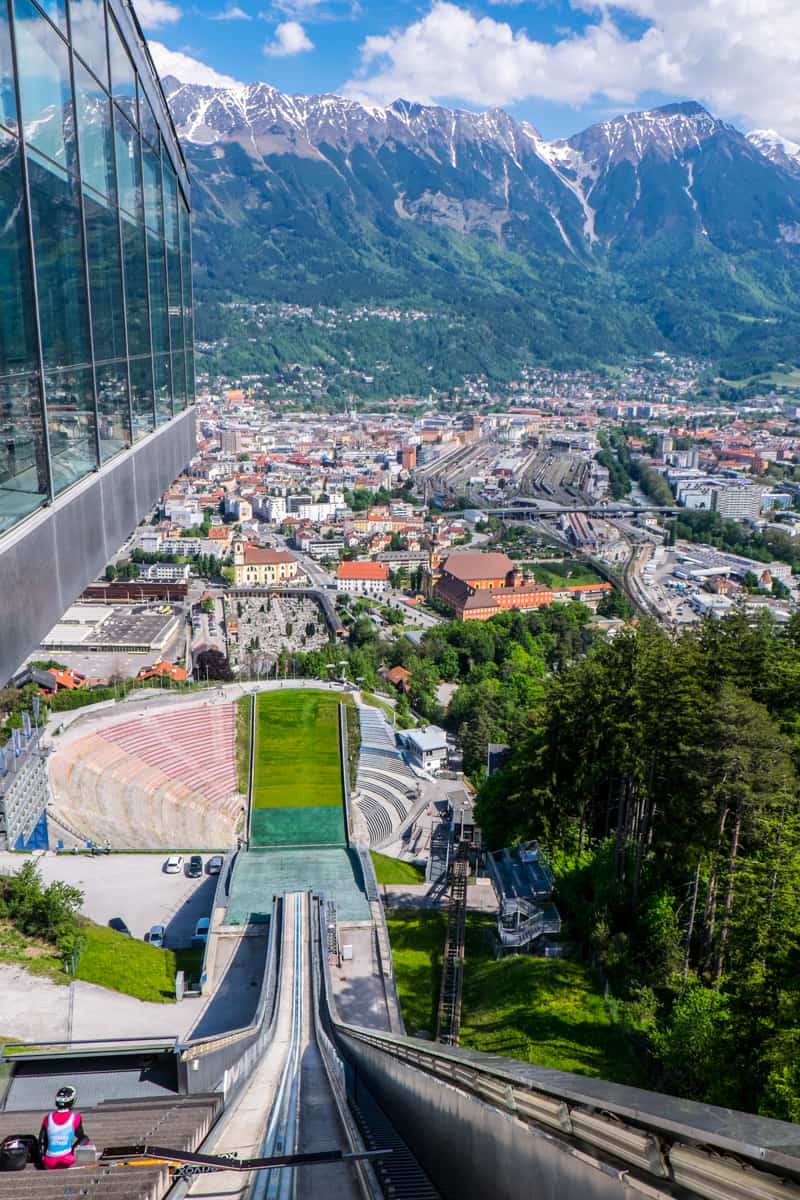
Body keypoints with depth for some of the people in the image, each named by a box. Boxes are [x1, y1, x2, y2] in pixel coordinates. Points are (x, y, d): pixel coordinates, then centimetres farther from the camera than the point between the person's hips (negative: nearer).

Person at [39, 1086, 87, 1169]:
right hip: (67, 1162, -4)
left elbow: (42, 1141, 2)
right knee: (84, 1138, 15)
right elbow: (79, 1136, 6)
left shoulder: (48, 1118, -5)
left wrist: (42, 1155, 18)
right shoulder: (75, 1117, -10)